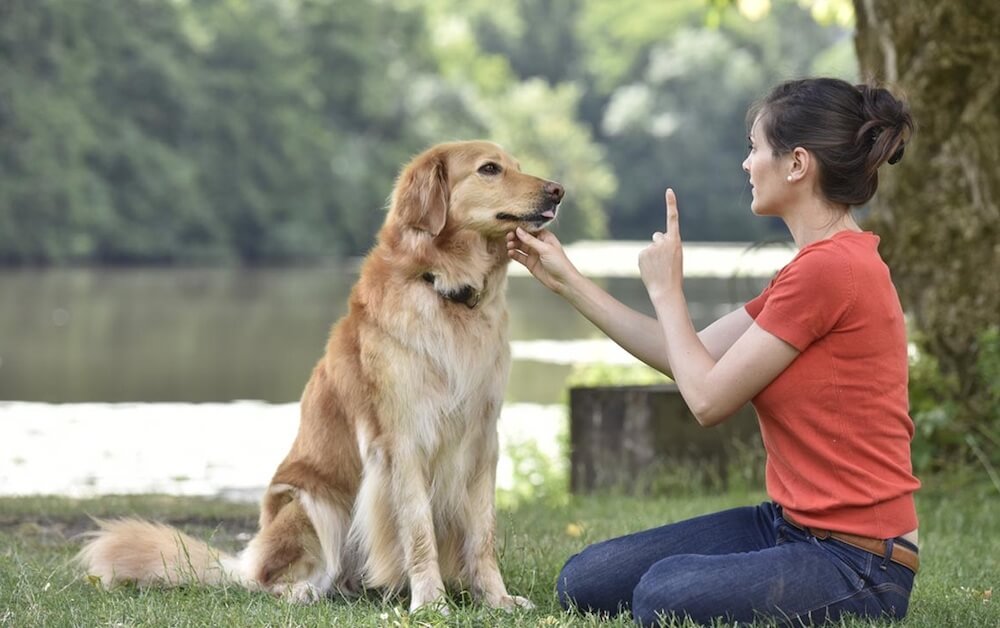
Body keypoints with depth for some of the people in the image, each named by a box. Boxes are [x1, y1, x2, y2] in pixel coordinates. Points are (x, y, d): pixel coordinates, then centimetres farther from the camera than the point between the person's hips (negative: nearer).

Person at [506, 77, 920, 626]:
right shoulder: (819, 265, 13)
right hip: (789, 522, 9)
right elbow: (687, 359, 16)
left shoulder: (829, 268, -19)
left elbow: (708, 398, -15)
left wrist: (665, 290, 0)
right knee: (583, 583, 3)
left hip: (856, 559, -9)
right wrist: (566, 281, 18)